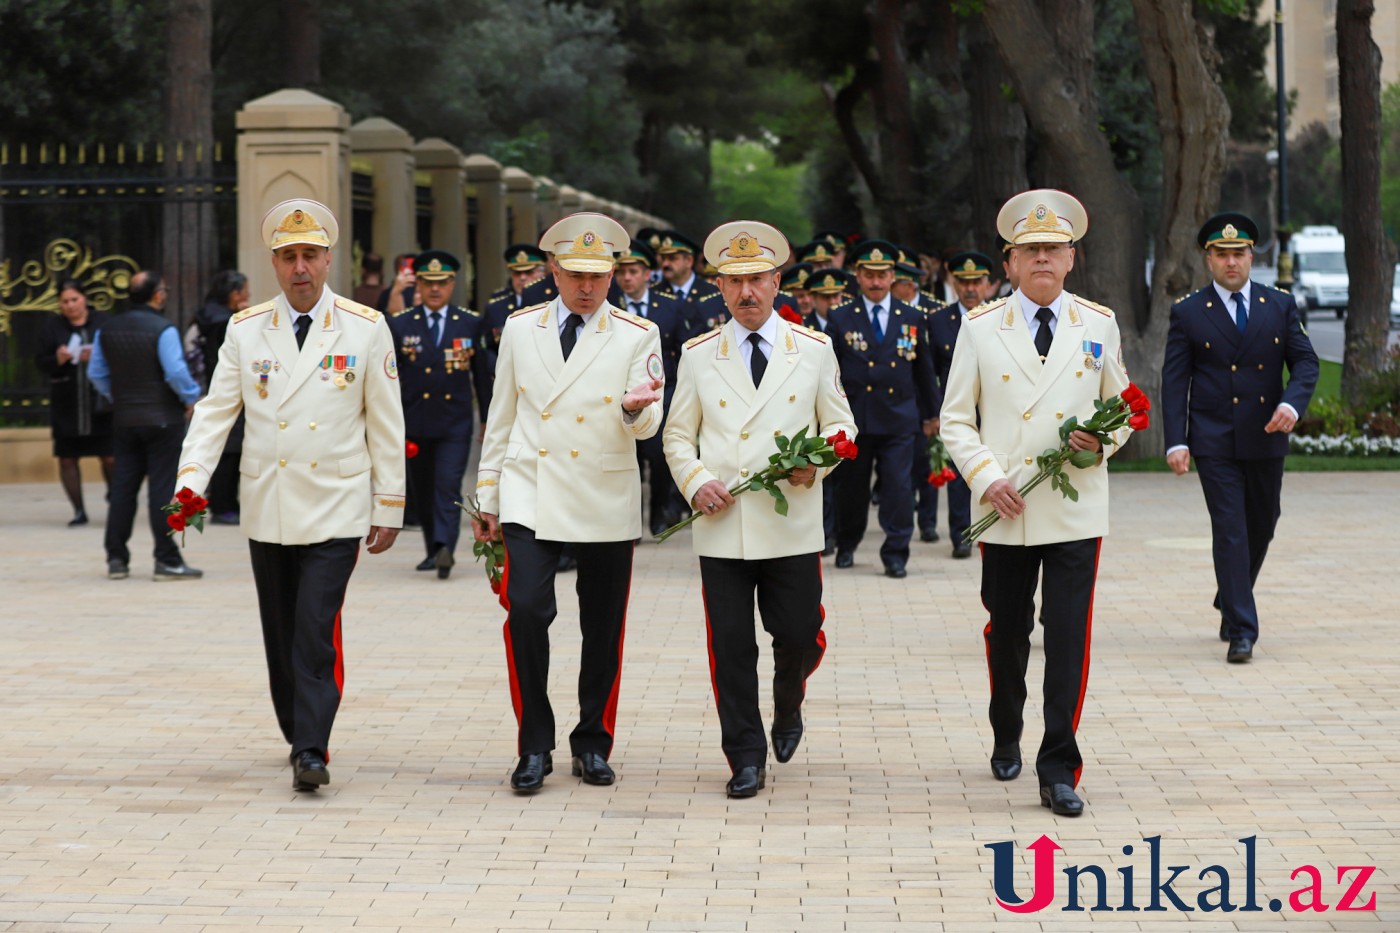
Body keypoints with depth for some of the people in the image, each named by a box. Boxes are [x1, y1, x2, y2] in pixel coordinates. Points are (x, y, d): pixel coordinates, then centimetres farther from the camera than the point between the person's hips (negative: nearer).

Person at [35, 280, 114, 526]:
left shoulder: (102, 322, 1)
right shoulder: (52, 326, 4)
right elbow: (41, 363, 4)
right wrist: (58, 359, -15)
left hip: (100, 402, -2)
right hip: (66, 406, 2)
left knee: (109, 458, -3)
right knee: (67, 459, 3)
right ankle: (79, 512, 13)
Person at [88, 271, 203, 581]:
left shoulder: (107, 331, 5)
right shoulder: (163, 329, -15)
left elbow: (97, 373, 11)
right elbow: (176, 372, -20)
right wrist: (191, 398, -5)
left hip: (124, 419, 6)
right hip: (163, 420, -6)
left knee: (123, 487, 10)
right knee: (162, 489, -3)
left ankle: (116, 558, 11)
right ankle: (167, 561, -2)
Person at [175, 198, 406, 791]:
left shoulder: (366, 330, -1)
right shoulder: (245, 330, 4)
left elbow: (386, 425, 3)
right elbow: (215, 411, 4)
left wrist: (389, 507, 2)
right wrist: (191, 479, -11)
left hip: (336, 512, -3)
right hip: (267, 512, 3)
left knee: (316, 631, -14)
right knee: (281, 635, 10)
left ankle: (311, 752, -14)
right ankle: (298, 736, 25)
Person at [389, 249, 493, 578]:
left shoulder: (471, 324, 4)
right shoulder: (399, 326, 4)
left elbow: (482, 374, 8)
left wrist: (489, 420, 8)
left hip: (455, 424, -2)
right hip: (414, 424, 2)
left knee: (448, 487, -15)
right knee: (423, 490, 9)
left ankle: (445, 548, -24)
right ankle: (433, 550, 21)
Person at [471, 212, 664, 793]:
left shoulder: (638, 337, 1)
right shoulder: (520, 328, 8)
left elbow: (647, 427, -5)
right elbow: (501, 417, 13)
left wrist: (635, 407, -29)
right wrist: (487, 496, 11)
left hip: (607, 505, 0)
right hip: (531, 499, 0)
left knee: (603, 629, 5)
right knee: (526, 610, -15)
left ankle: (592, 744, 22)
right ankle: (535, 748, -5)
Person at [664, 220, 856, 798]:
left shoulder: (814, 350, 6)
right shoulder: (698, 355, 8)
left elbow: (841, 425, 11)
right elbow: (678, 436, 13)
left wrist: (816, 464, -9)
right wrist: (695, 482, -6)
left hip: (792, 527, 0)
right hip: (721, 528, 0)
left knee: (799, 635, 0)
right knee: (730, 647, -1)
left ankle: (788, 709, 33)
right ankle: (746, 760, 8)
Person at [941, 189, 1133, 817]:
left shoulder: (1098, 325, 7)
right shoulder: (980, 328, 4)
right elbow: (956, 419, 6)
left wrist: (1104, 439, -7)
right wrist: (985, 477, -9)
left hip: (1076, 511, 0)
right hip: (1005, 511, 1)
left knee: (1068, 640, -8)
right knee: (1006, 635, 12)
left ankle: (1058, 771, -5)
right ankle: (1006, 739, 35)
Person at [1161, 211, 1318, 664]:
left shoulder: (1280, 305, 5)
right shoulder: (1187, 313, -1)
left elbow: (1305, 361, 4)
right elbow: (1174, 380, -2)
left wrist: (1293, 403, -17)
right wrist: (1175, 441, -11)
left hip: (1266, 439, 3)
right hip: (1214, 444, -3)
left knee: (1261, 528, 15)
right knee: (1230, 532, -8)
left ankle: (1230, 603, 39)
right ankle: (1241, 631, -7)